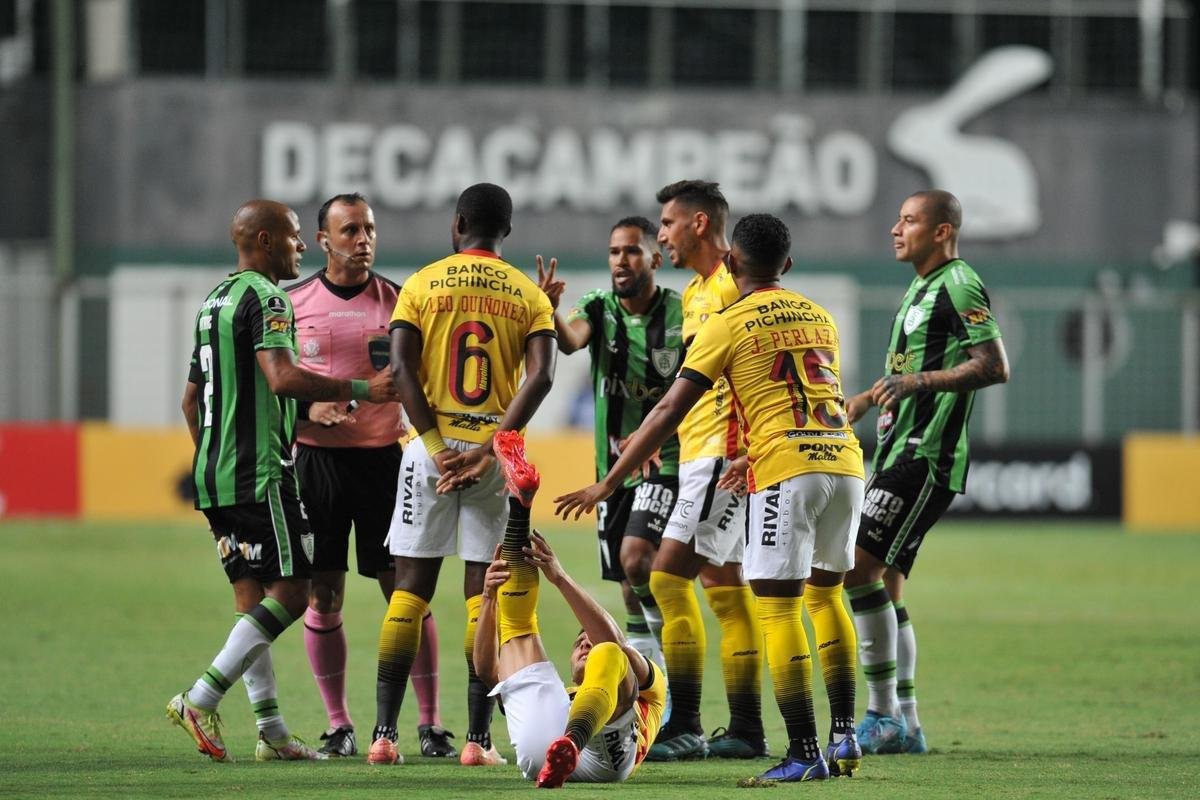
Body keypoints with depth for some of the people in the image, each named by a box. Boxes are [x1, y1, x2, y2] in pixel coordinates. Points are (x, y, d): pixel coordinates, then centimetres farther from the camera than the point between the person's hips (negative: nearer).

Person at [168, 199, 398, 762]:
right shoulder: (264, 298, -10)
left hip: (213, 475, 10)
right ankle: (200, 701, -14)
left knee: (253, 600, 9)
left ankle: (271, 733, 7)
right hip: (260, 474, -10)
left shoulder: (215, 300, 19)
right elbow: (282, 378, -25)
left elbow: (191, 399, 24)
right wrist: (361, 390, -21)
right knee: (290, 593, -8)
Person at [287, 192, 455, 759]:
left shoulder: (397, 301, 4)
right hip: (316, 458, 0)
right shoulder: (293, 303, 4)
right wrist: (308, 409, -11)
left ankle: (430, 722, 0)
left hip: (382, 456, 0)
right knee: (322, 598, 2)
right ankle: (338, 726, 11)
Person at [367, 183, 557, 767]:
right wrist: (488, 450, -14)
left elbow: (402, 368, -8)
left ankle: (384, 732, -1)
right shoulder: (529, 296, 5)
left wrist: (437, 447, -10)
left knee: (411, 589, 4)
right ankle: (478, 737, 0)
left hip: (432, 449, 0)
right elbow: (541, 375, -9)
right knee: (484, 596, 3)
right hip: (496, 456, 0)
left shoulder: (422, 285, 3)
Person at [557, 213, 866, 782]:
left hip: (787, 468, -6)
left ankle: (804, 753, -7)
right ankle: (844, 735, 14)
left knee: (778, 609, -2)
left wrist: (607, 484, 4)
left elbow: (669, 413, -1)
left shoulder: (728, 325, 1)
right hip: (845, 459, 6)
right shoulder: (819, 317, 18)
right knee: (826, 593, 20)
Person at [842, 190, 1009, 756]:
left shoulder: (958, 287, -11)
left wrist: (919, 381, -26)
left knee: (860, 566, -16)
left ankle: (883, 717, -14)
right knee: (884, 584, 9)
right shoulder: (920, 289, 20)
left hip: (927, 457, -10)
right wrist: (867, 398, 30)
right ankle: (904, 726, 13)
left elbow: (995, 366, -21)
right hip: (900, 453, 10)